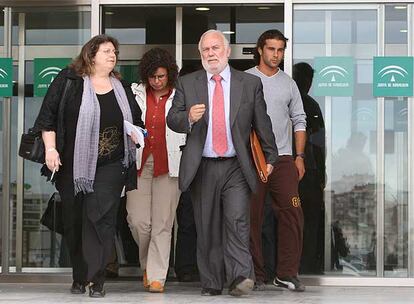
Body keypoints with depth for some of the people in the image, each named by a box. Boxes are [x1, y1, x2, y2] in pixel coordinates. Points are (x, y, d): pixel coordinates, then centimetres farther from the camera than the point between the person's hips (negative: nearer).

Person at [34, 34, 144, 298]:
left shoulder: (122, 88, 13)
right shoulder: (68, 81, 1)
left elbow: (136, 121, 24)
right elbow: (48, 116, 0)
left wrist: (137, 135, 3)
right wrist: (50, 148, -9)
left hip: (110, 167, 1)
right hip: (73, 166, -1)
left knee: (100, 218, -12)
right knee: (74, 222, 6)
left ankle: (96, 280, -11)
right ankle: (79, 278, 21)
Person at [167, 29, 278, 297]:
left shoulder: (250, 84, 6)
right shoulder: (187, 84, 9)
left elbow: (262, 124, 10)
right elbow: (172, 120, 4)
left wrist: (271, 159, 12)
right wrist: (188, 118, -18)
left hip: (236, 167, -1)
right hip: (202, 168, 1)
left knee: (237, 220, -16)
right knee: (207, 229, 5)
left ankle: (240, 277, -20)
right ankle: (211, 283, 12)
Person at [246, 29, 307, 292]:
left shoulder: (289, 84, 13)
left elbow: (299, 121, 16)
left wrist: (300, 157, 8)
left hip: (283, 158, 3)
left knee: (292, 214, -6)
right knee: (252, 218, 0)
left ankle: (287, 273, 0)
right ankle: (256, 275, 7)